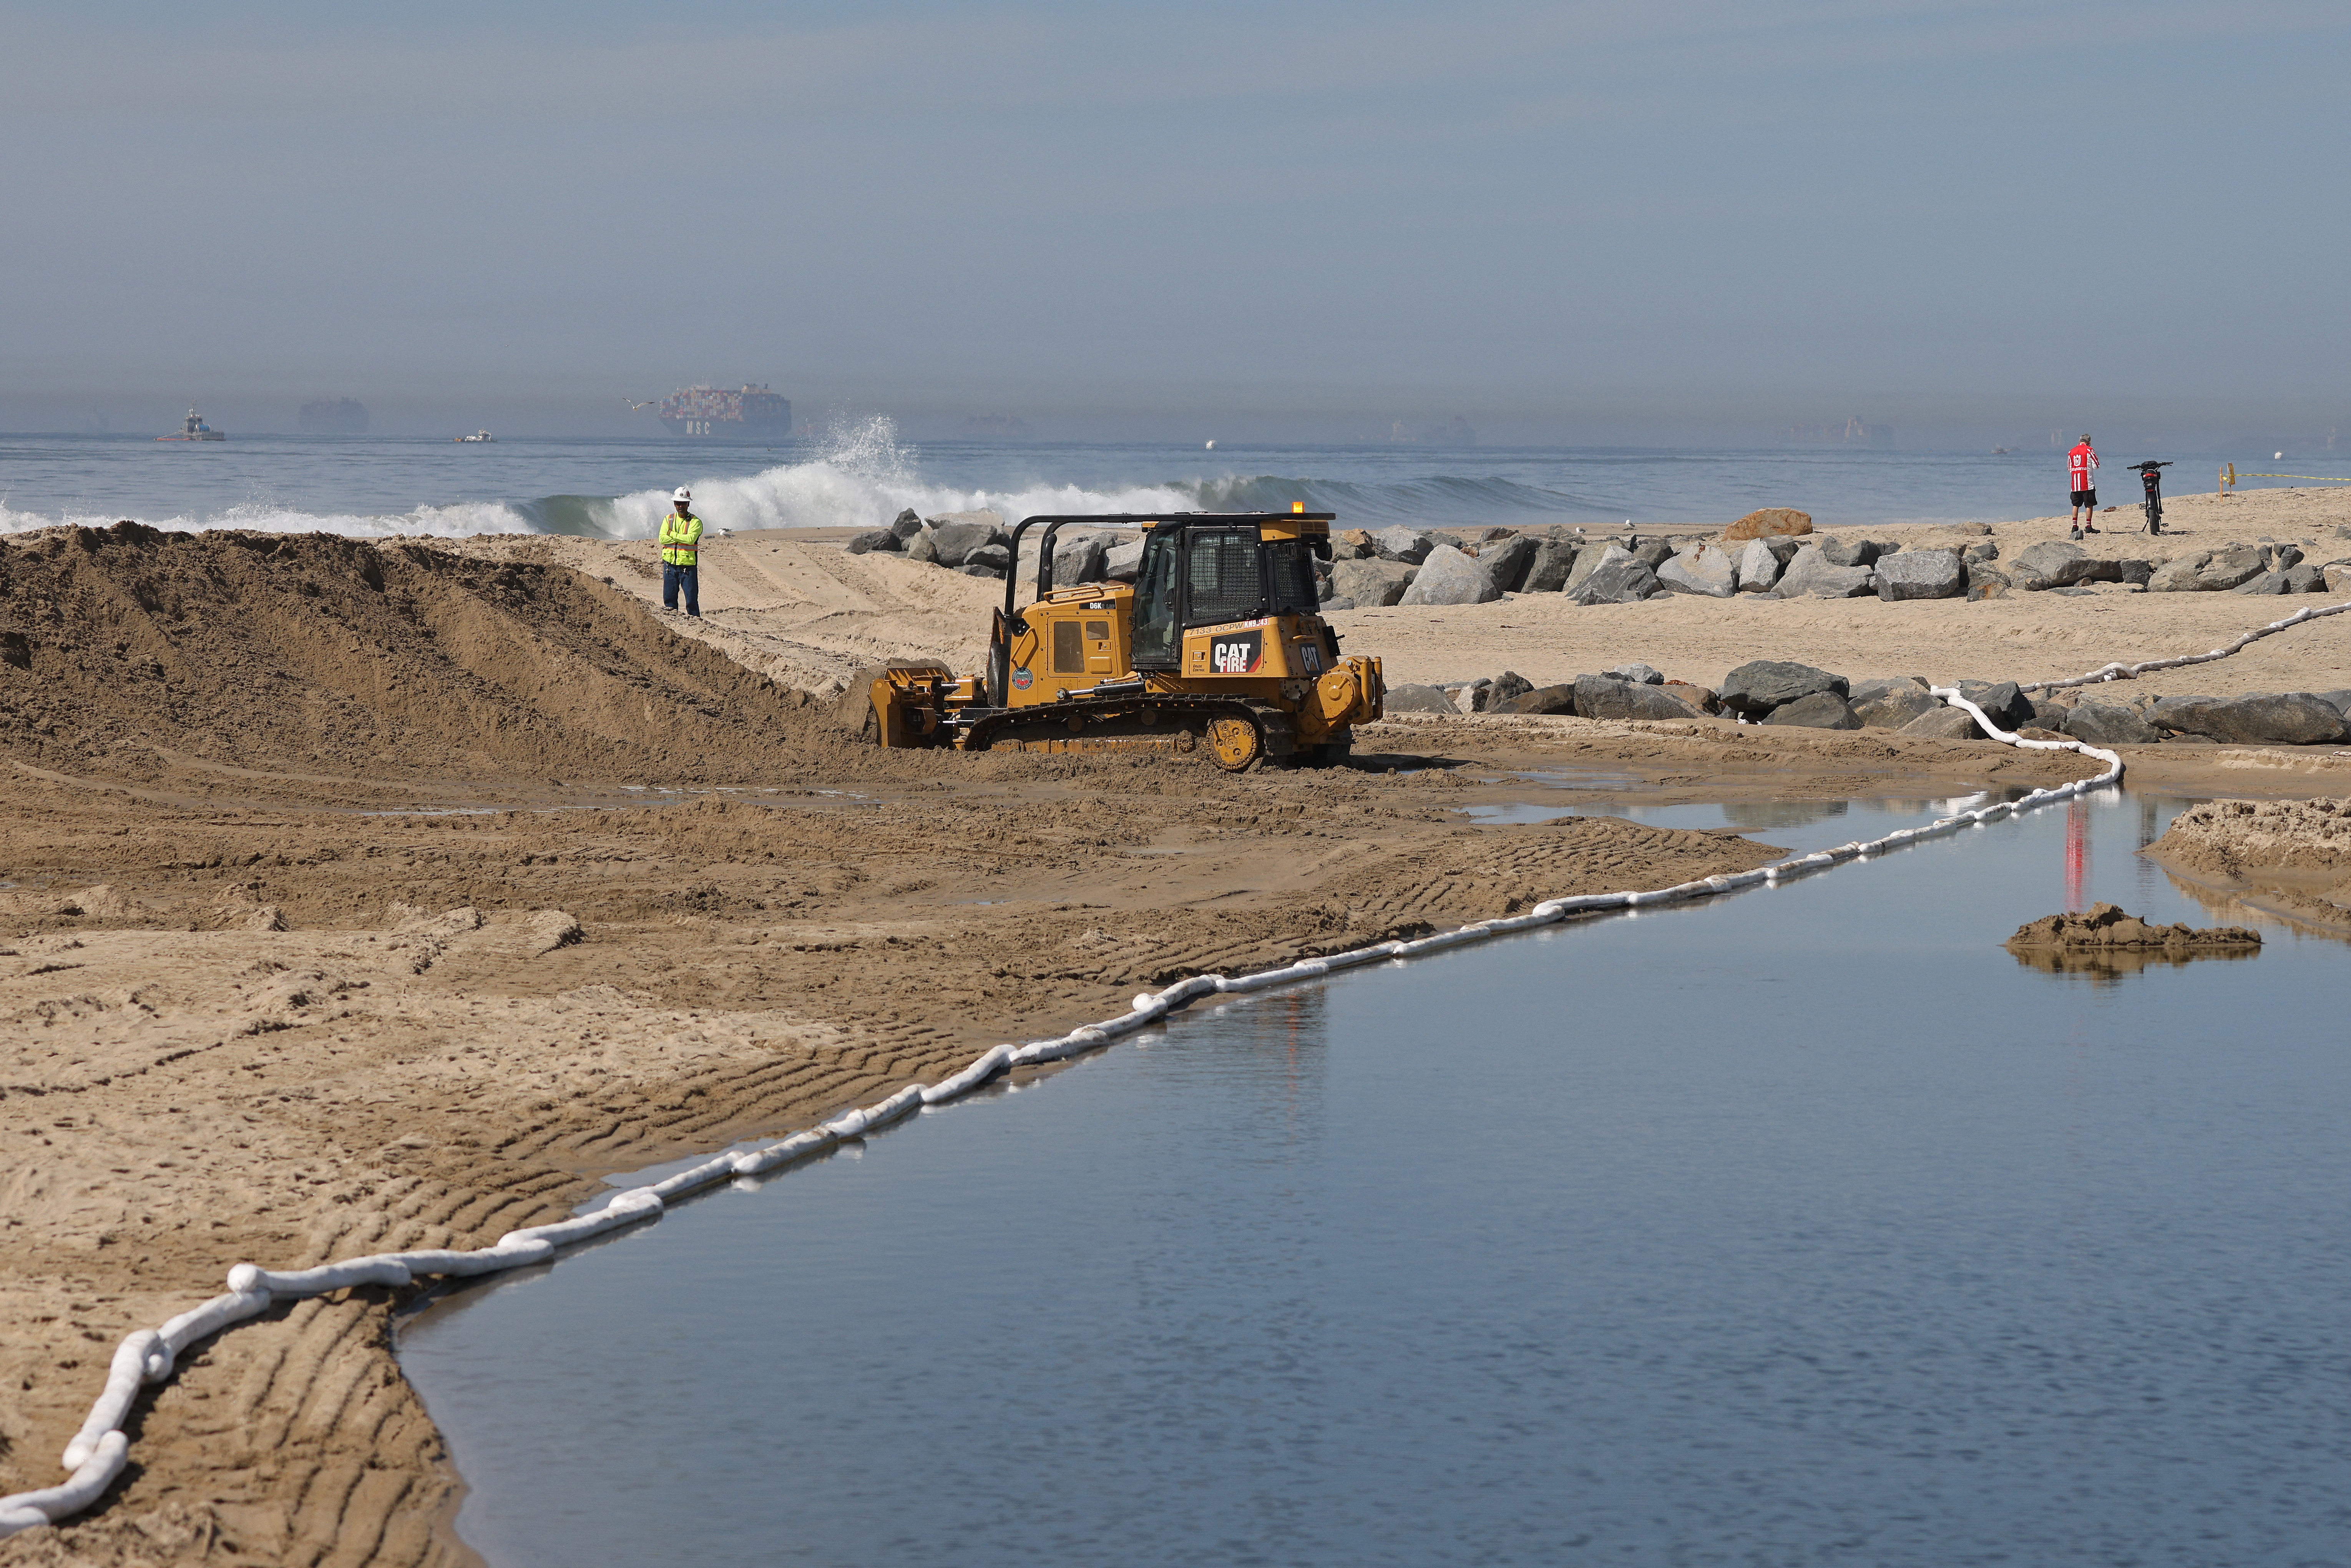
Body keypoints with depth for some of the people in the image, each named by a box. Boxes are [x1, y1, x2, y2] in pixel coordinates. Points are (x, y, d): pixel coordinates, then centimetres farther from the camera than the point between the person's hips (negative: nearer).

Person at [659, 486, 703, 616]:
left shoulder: (695, 522, -2)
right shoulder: (668, 520, 9)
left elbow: (691, 539, -18)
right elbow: (662, 538, -4)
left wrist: (672, 535, -9)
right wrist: (682, 538, -12)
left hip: (688, 565, -4)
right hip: (670, 563, 4)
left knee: (692, 596, -5)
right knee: (669, 596, 6)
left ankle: (695, 617, 2)